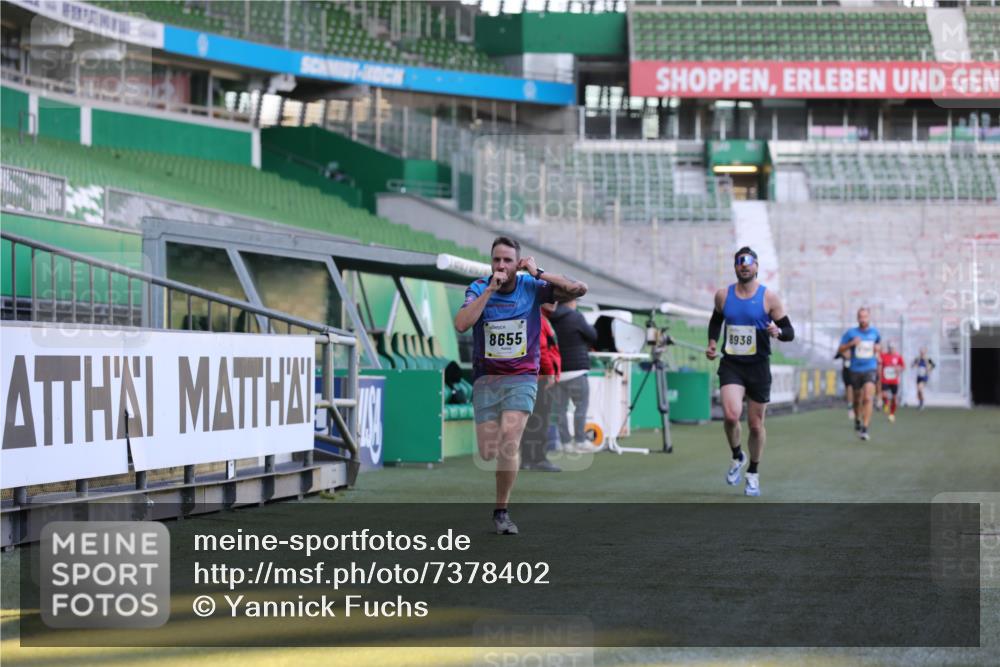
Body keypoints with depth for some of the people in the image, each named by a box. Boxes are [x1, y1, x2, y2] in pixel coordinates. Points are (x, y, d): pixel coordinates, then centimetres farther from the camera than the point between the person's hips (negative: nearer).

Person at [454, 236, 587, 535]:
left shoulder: (532, 287, -4)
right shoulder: (478, 288, -4)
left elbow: (579, 289, -12)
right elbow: (461, 325, -20)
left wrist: (539, 273, -15)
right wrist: (490, 289, -22)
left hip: (521, 377, -1)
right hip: (486, 378, 1)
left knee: (509, 443, -20)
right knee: (487, 453, -4)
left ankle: (502, 511, -7)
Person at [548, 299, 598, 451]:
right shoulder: (575, 317, -10)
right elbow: (593, 336, 0)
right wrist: (590, 326, 24)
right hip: (576, 369, -5)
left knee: (560, 408, 8)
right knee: (581, 406, 2)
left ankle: (565, 442, 10)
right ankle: (580, 441, 0)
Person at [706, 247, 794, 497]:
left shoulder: (769, 297, -5)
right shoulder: (723, 295, 2)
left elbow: (789, 332, -2)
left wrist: (778, 331, -24)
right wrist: (712, 342, 6)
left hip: (758, 366, -1)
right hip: (731, 364, 1)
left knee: (756, 425, 6)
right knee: (731, 415, -22)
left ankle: (753, 474, 26)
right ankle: (737, 457, 7)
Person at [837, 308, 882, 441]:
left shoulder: (875, 332, 4)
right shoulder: (851, 333, -2)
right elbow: (840, 350, -2)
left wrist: (878, 348, 2)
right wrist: (851, 344, -18)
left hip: (870, 370, -1)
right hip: (855, 370, 1)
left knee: (867, 398, -19)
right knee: (857, 399, 13)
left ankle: (865, 429, -20)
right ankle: (857, 420, 43)